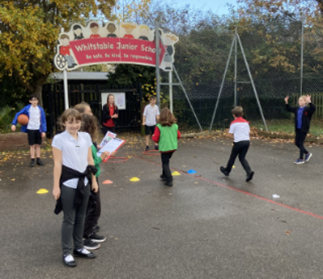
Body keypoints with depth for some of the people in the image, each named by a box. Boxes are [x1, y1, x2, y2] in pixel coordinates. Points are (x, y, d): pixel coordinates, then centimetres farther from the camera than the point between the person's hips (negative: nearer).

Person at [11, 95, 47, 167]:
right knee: (32, 145, 3)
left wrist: (43, 131, -4)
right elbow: (18, 114, 0)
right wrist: (14, 124, -8)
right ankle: (32, 160, 8)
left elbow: (43, 120, 0)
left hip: (38, 129, 1)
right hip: (30, 129, -1)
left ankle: (38, 159, 15)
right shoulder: (27, 108, -6)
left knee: (38, 145, 7)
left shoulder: (40, 109, -2)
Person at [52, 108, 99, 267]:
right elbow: (57, 164, -10)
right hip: (68, 183, -5)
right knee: (69, 219, 4)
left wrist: (93, 180, 11)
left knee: (81, 216, 15)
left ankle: (79, 248, 30)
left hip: (84, 181, 5)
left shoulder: (86, 137, 6)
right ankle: (67, 253, 17)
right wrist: (56, 186, -10)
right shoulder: (59, 139, -8)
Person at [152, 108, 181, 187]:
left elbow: (155, 138, -14)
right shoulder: (175, 126, -1)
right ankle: (165, 175, 38)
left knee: (165, 163, 3)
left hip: (164, 148, -5)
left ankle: (169, 180, -6)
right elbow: (178, 136, 8)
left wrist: (153, 136, 8)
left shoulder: (159, 127, -15)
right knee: (166, 162, 24)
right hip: (173, 147, 5)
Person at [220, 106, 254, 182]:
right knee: (242, 157, 13)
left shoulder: (233, 123, -4)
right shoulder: (246, 122, 13)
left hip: (238, 142, -5)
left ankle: (227, 171, 31)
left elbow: (231, 134, -7)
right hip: (247, 141, 5)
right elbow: (249, 133, 15)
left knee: (233, 157, 13)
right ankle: (249, 172, -6)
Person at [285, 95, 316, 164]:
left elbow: (313, 109, -30)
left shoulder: (307, 109, -11)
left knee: (301, 143, -1)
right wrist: (286, 102, 5)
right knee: (297, 143, 11)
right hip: (297, 129, 7)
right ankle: (307, 153, 31)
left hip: (304, 129, -7)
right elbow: (289, 109, 18)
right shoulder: (297, 109, 8)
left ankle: (301, 159, 12)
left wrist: (309, 102, -43)